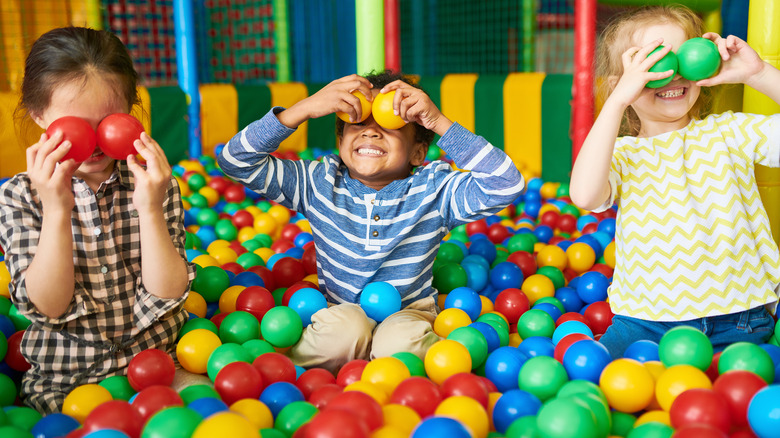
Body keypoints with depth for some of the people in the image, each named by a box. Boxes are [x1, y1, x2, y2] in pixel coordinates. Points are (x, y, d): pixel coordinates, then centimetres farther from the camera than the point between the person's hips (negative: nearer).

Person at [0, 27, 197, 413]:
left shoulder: (157, 188, -2)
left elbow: (167, 295, -9)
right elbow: (47, 306, -11)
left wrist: (150, 209, -21)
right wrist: (57, 210, -21)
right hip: (63, 382, -1)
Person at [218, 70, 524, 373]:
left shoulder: (434, 189, -10)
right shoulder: (318, 183, -6)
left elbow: (505, 185, -25)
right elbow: (236, 161, -13)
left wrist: (439, 122, -30)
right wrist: (305, 108, -24)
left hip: (409, 314, -1)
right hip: (339, 312, 2)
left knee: (400, 342, -34)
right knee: (341, 329, -32)